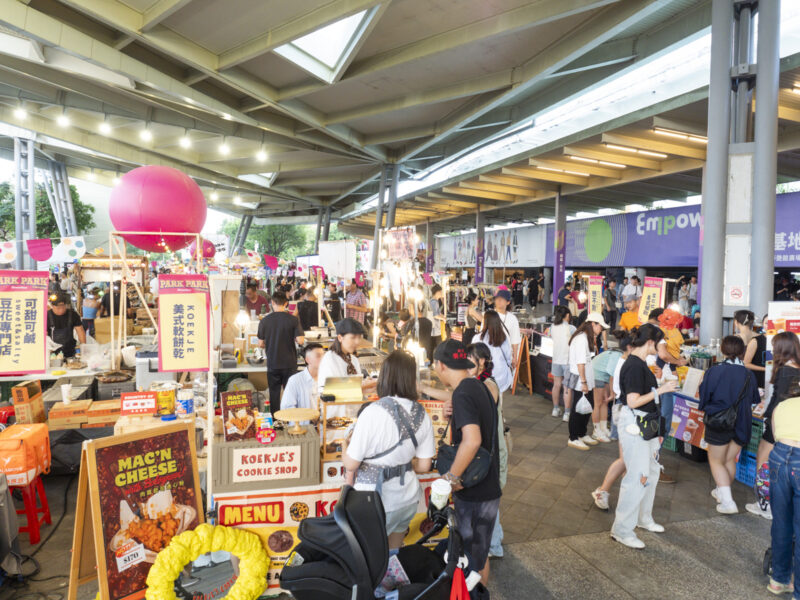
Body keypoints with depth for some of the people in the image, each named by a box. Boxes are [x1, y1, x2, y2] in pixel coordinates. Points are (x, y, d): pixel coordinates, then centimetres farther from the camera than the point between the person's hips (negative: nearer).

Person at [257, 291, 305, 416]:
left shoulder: (264, 321, -4)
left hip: (272, 364, 1)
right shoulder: (293, 319, -8)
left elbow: (260, 344, 2)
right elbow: (300, 341, -13)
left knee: (274, 394, 11)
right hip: (290, 363, -1)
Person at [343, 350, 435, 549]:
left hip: (376, 500, -6)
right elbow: (424, 466, 3)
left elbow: (351, 463, -16)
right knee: (393, 552, 25)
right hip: (409, 497, 6)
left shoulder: (373, 412, -22)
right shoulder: (422, 415, -4)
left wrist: (346, 448, 4)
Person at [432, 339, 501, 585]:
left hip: (474, 494, -9)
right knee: (478, 551, 24)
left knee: (475, 557, 9)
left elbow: (472, 440, -36)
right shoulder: (479, 387, 6)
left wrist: (451, 476, -26)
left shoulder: (463, 394, -23)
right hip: (487, 487, 9)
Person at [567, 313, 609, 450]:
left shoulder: (586, 338, 13)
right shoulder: (581, 339, -20)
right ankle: (573, 439, 11)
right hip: (580, 381, -10)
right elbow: (580, 363, -22)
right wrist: (583, 382, -21)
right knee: (578, 409, 0)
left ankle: (582, 434, 32)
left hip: (587, 381, 10)